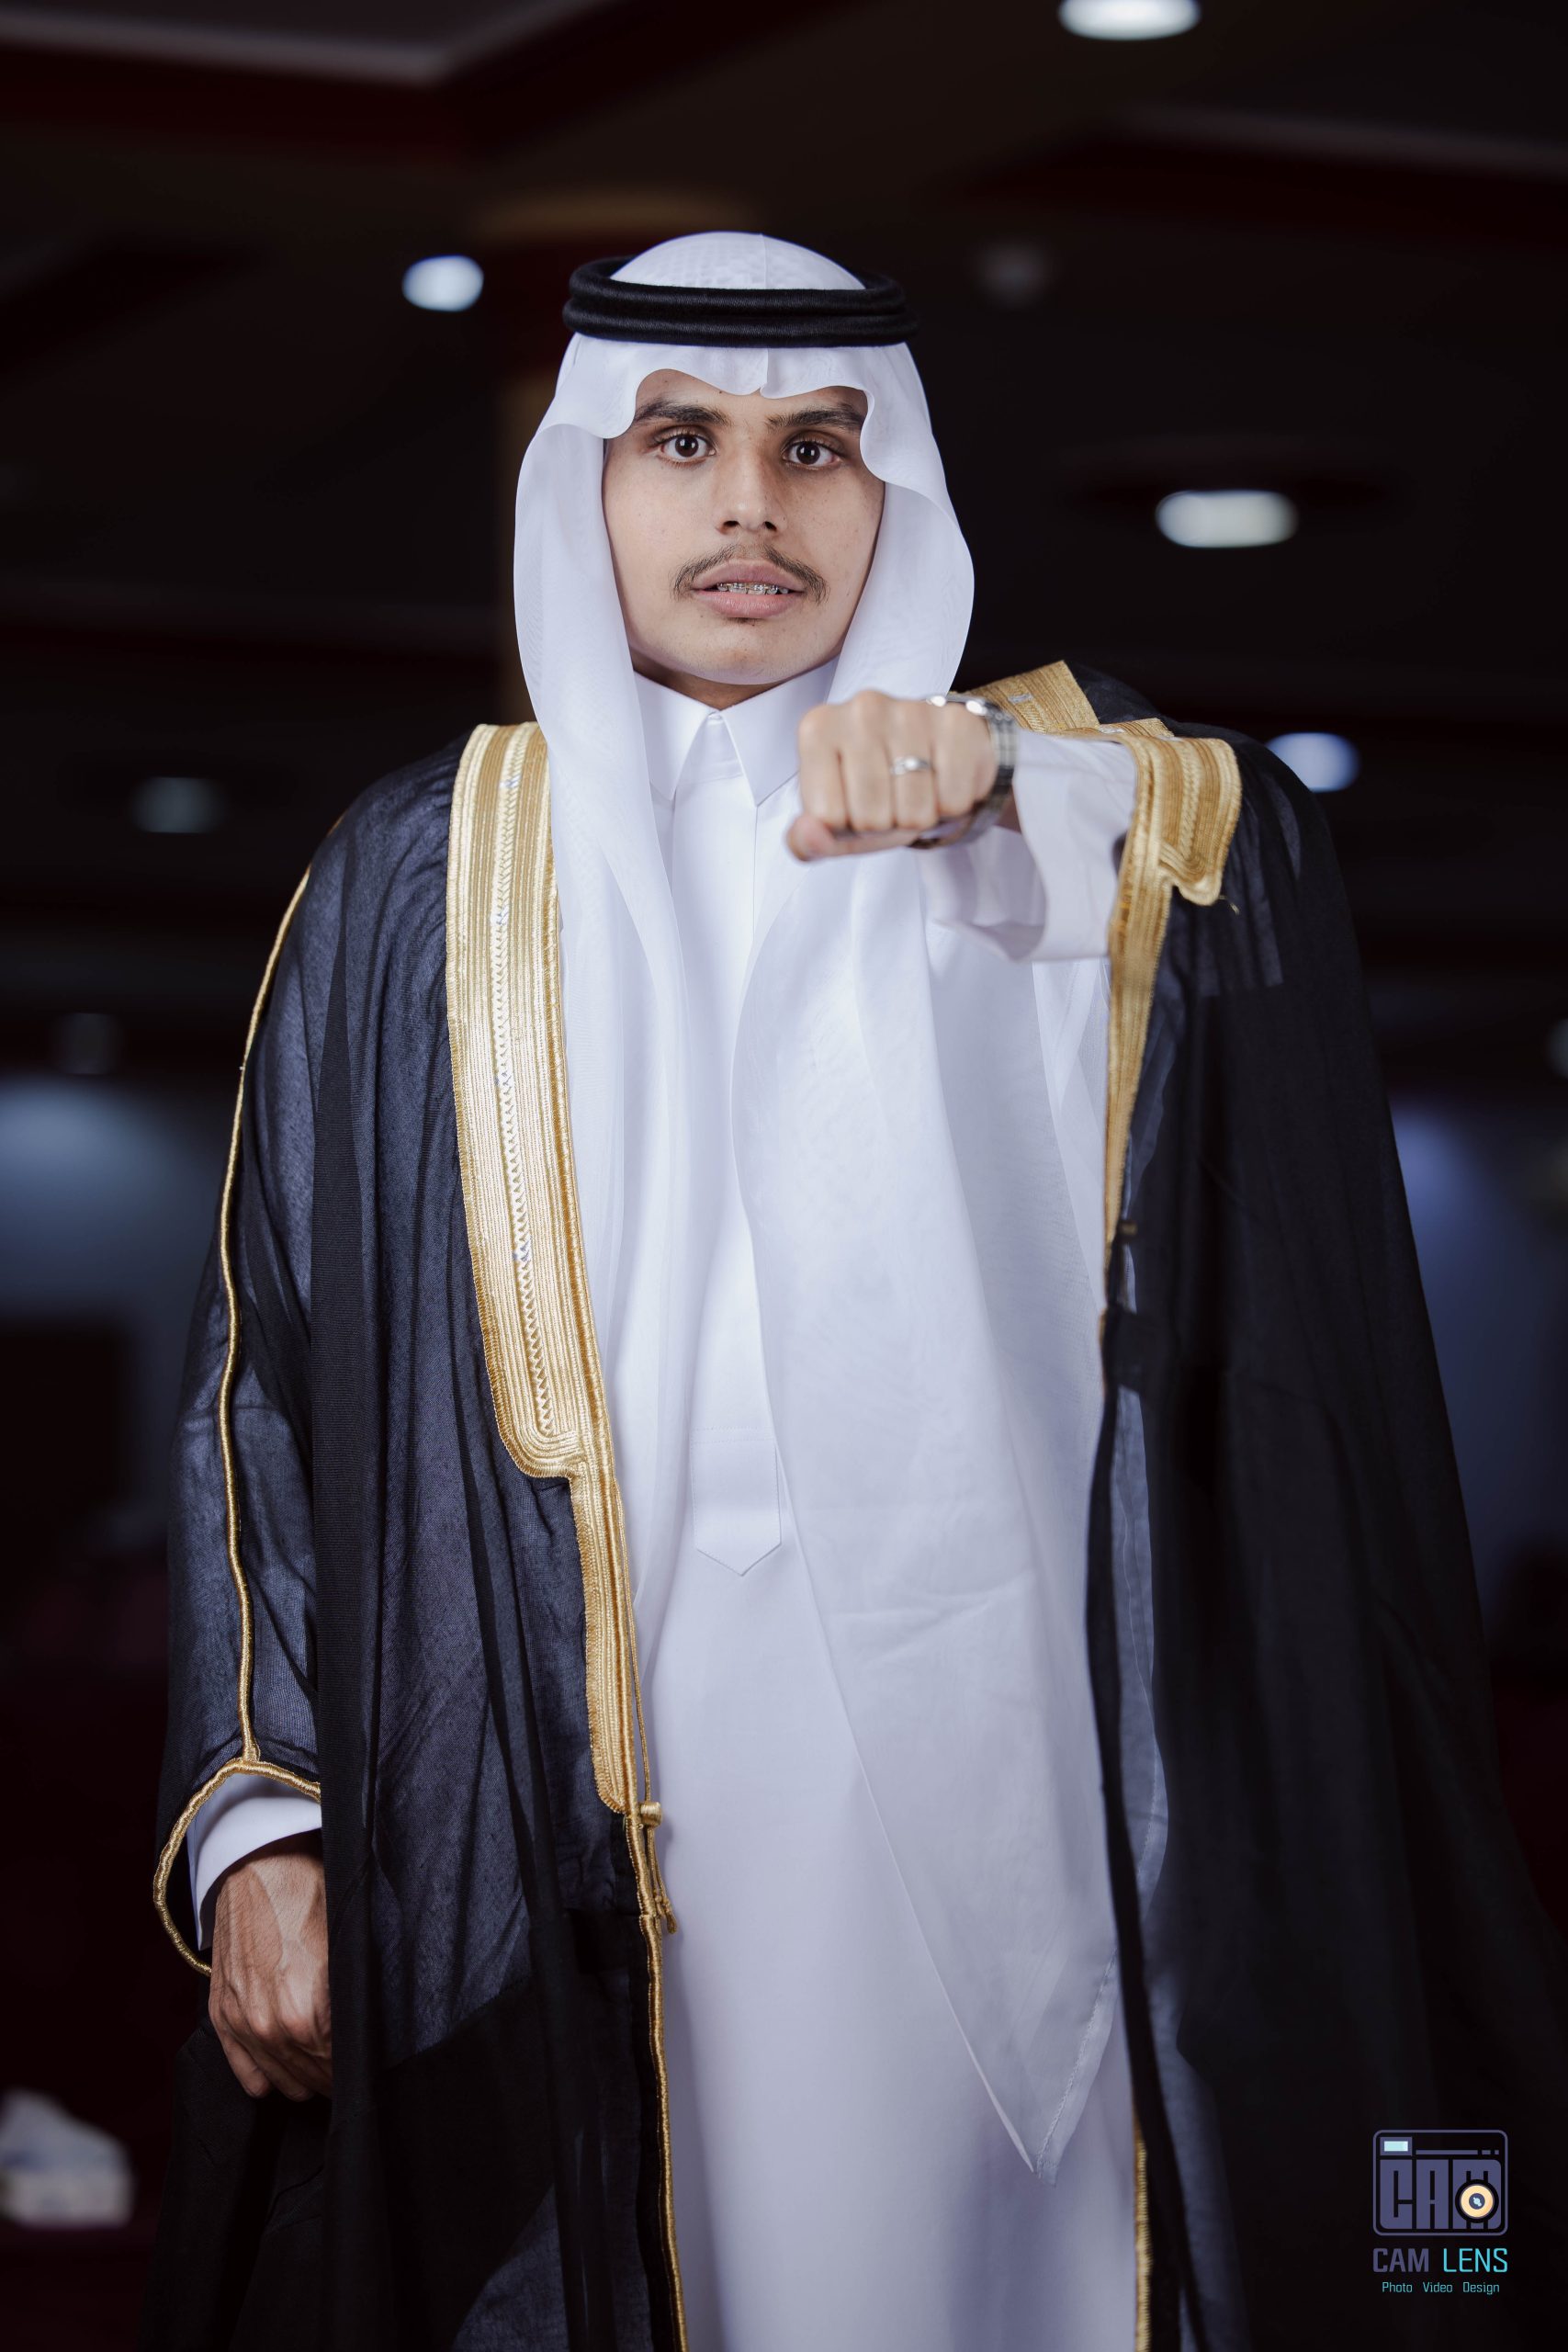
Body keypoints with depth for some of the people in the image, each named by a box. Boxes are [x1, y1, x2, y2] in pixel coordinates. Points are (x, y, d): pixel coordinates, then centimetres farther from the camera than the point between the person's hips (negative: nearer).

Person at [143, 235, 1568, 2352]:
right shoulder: (429, 878, 10)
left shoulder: (1063, 791, 11)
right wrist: (258, 1821, -1)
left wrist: (1010, 794, -26)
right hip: (582, 1809, 0)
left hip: (996, 1760, 0)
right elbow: (269, 1379, 7)